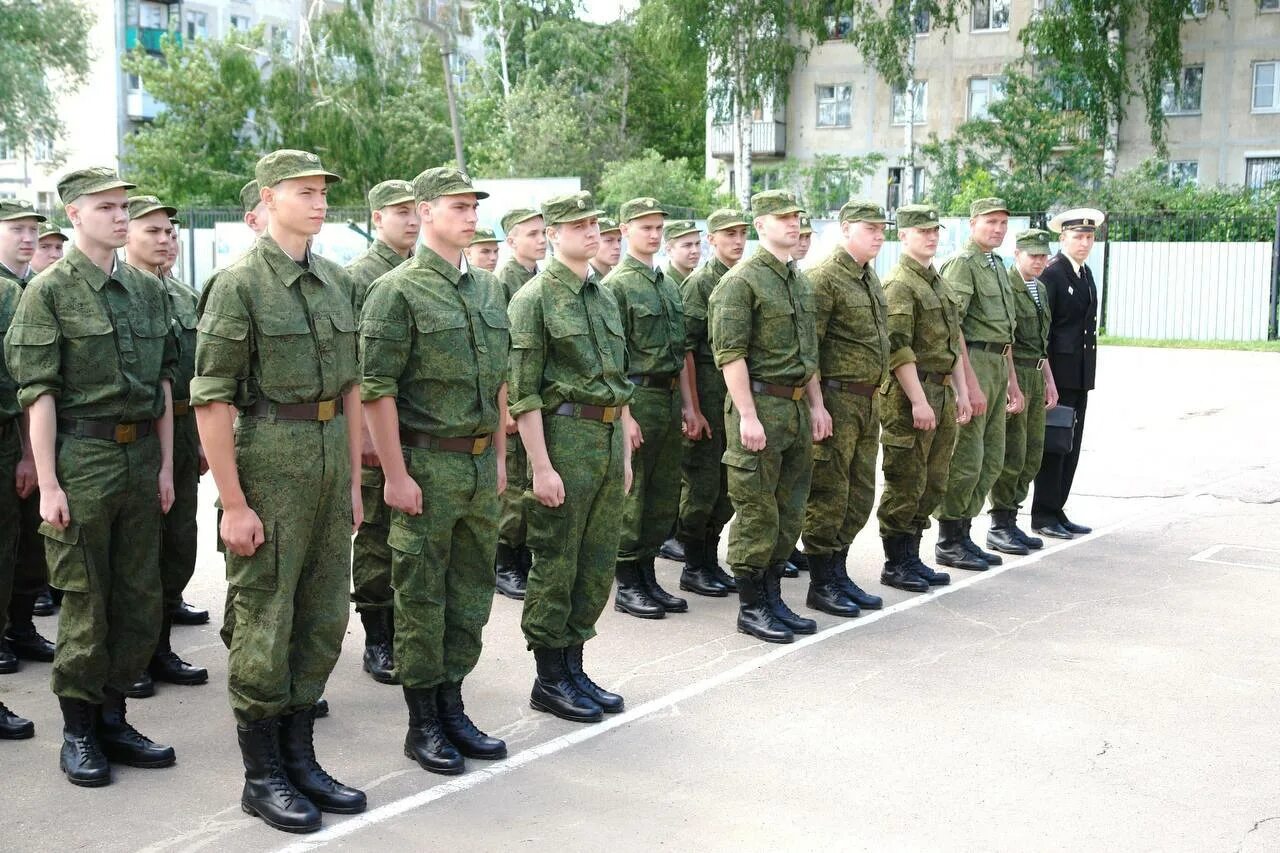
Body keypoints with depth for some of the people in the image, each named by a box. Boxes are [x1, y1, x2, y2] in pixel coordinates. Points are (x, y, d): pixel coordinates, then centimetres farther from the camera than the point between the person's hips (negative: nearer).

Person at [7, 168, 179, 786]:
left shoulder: (148, 289, 11)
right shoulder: (49, 290, -5)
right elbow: (38, 392, -9)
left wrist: (166, 463, 9)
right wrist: (48, 484, -13)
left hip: (142, 455, 5)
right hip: (82, 456, -5)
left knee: (141, 598, 9)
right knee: (85, 602, 1)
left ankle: (113, 718, 22)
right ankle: (79, 731, 14)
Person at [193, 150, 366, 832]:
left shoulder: (336, 282, 11)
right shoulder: (238, 282, -9)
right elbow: (211, 398, -13)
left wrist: (353, 481, 13)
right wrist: (233, 504, -15)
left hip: (331, 456, 7)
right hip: (268, 459, -7)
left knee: (322, 618, 12)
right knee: (264, 622, 2)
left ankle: (299, 757, 25)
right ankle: (262, 775, 14)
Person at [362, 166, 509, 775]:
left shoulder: (488, 289, 12)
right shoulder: (397, 291, -9)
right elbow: (376, 389, -13)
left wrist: (499, 457, 15)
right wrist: (396, 474, -16)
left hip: (481, 462, 7)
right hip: (426, 464, -7)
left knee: (471, 593, 12)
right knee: (421, 598, 3)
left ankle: (451, 707, 25)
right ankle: (422, 724, 14)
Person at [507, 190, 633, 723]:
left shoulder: (605, 297, 16)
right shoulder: (534, 298, -8)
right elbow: (523, 391, -13)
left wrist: (625, 454, 18)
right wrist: (541, 466, -17)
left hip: (609, 438, 8)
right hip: (563, 435, -7)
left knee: (598, 564, 11)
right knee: (555, 565, 0)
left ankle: (573, 667, 23)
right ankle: (549, 681, 11)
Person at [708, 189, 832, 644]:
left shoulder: (801, 281, 16)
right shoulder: (741, 281, -11)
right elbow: (730, 354, -16)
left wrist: (817, 405, 17)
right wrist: (747, 415, -20)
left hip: (797, 407, 8)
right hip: (761, 403, -8)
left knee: (789, 510, 12)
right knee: (756, 511, -2)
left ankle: (773, 597, 22)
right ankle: (750, 606, 7)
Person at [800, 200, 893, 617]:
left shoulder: (870, 278, 16)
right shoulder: (825, 277, -13)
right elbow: (807, 347, -17)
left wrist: (875, 396, 20)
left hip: (868, 400, 9)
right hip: (837, 399, -9)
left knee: (860, 495, 13)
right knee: (828, 496, -2)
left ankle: (839, 573, 23)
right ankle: (821, 584, 7)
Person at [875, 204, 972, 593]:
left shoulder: (939, 283, 18)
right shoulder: (898, 284, -11)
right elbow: (898, 349, -19)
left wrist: (961, 392, 15)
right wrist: (918, 401, -21)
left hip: (942, 394, 9)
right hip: (909, 396, -9)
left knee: (932, 484, 12)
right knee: (905, 484, -3)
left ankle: (912, 557, 21)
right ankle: (895, 564, 7)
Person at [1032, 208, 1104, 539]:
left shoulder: (1086, 273, 15)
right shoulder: (1051, 273, -11)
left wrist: (1088, 372, 16)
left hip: (1081, 375, 8)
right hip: (1058, 373, -8)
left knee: (1070, 446, 11)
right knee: (1054, 444, -3)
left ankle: (1056, 511, 17)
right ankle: (1043, 515, 4)